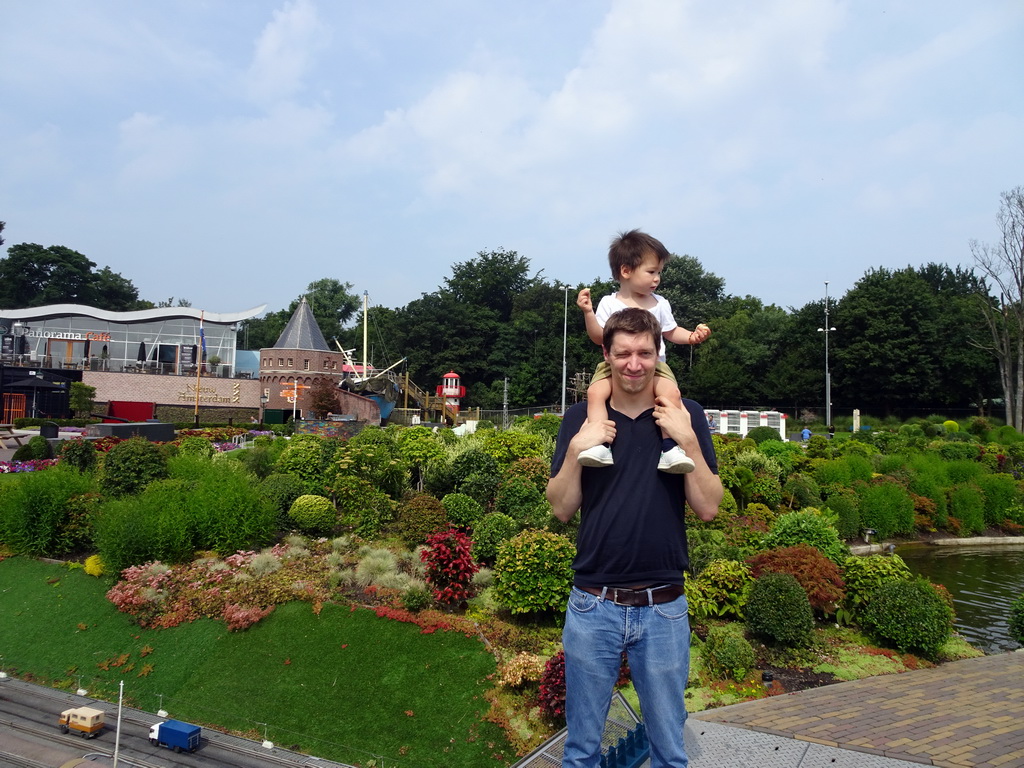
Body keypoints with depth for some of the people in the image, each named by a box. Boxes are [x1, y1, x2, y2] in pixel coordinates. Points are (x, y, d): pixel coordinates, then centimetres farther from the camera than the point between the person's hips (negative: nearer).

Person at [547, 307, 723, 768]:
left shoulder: (685, 417, -1)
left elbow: (708, 508, -5)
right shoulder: (581, 419, 0)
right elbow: (561, 509, -2)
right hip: (593, 605, 0)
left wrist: (688, 440, -16)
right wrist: (576, 450, -16)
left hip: (664, 608, 0)